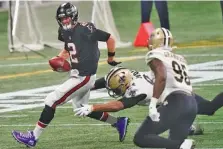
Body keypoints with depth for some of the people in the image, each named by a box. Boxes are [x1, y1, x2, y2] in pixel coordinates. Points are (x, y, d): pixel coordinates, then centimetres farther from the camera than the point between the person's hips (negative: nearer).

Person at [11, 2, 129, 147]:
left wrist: (111, 58, 4)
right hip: (77, 76, 10)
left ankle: (34, 137, -4)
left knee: (52, 100, -9)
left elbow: (110, 38, -9)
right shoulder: (67, 32, 7)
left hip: (84, 77, -10)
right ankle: (119, 122, 32)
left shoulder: (85, 29, -17)